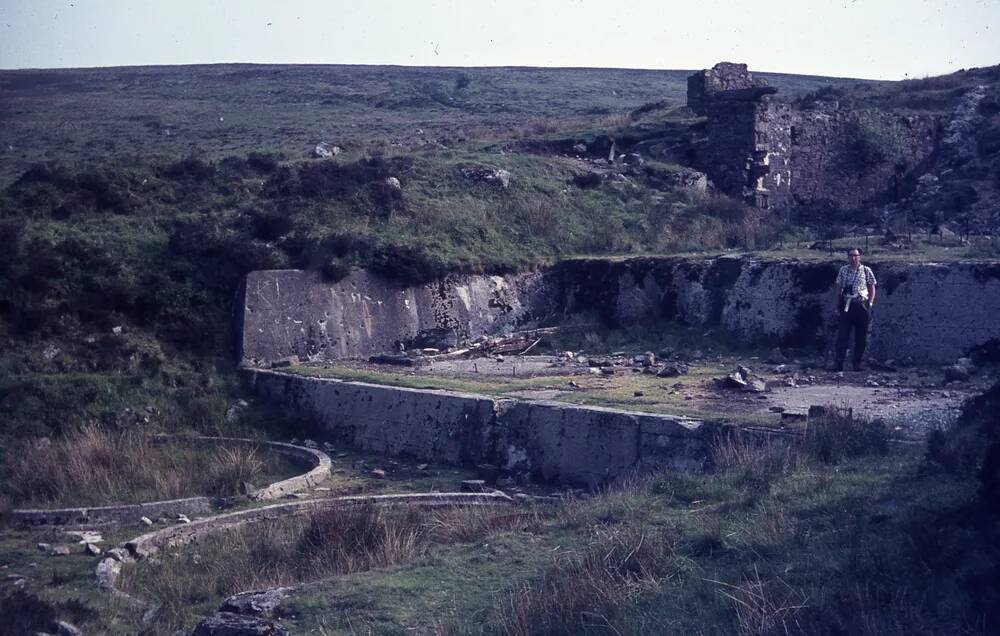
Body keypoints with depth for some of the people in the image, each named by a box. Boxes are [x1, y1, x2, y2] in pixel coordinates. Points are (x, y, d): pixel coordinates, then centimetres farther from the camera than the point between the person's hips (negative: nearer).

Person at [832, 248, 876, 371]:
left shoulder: (866, 271, 3)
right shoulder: (843, 270, 8)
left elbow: (872, 288, 6)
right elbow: (838, 288, 11)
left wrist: (870, 304, -4)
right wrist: (837, 306, 6)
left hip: (861, 306, -1)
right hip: (846, 306, 1)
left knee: (861, 337, 3)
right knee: (842, 335, -5)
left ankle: (859, 363, 11)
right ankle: (838, 363, -5)